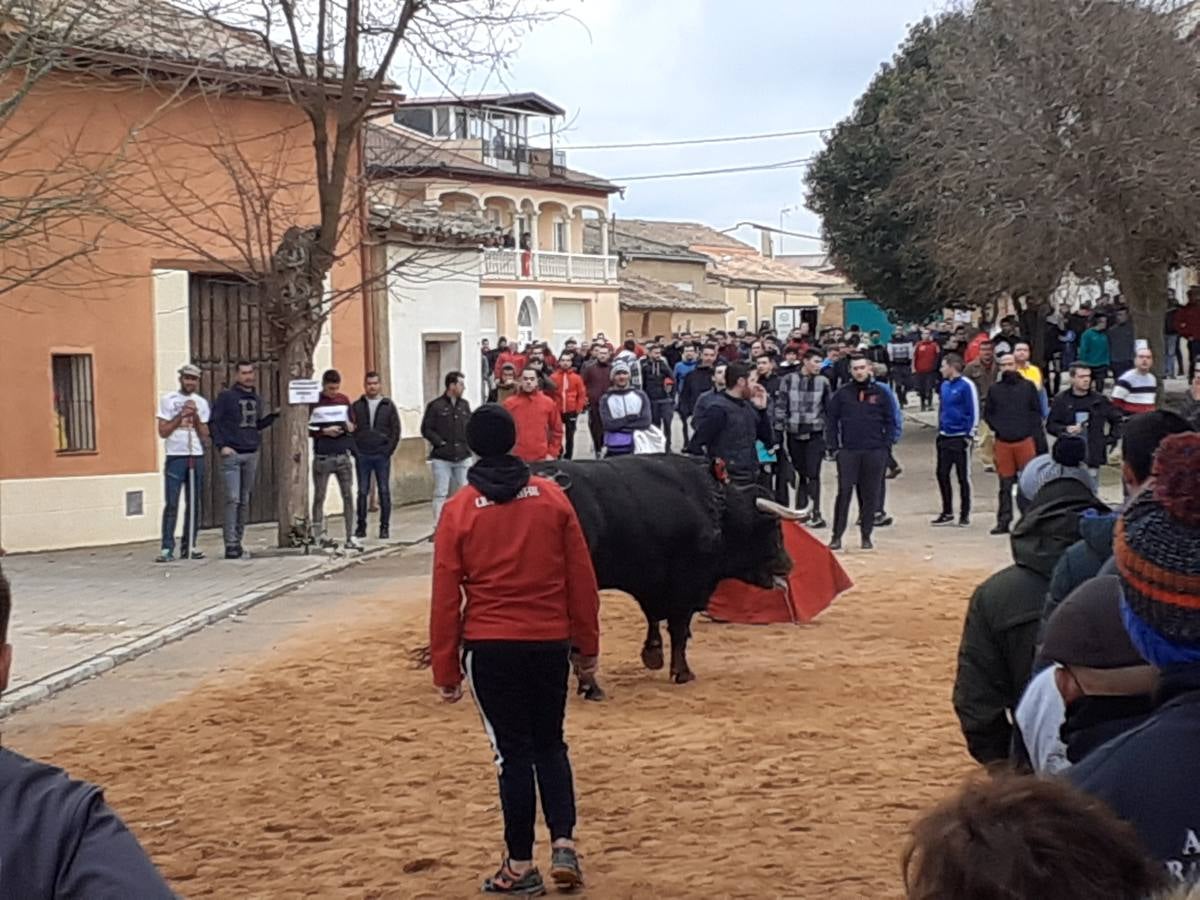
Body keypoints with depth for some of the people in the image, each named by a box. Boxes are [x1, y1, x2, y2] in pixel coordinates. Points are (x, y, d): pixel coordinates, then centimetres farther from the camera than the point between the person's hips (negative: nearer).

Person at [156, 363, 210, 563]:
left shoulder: (201, 403, 13)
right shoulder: (168, 400, 3)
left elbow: (204, 435, 8)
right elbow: (163, 431, -2)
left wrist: (195, 416, -6)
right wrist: (181, 415, -10)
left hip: (197, 457, 4)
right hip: (175, 457, -3)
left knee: (194, 503, 4)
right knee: (171, 504, -8)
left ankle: (189, 546, 11)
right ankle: (167, 548, -8)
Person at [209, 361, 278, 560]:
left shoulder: (256, 399, 14)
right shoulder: (226, 396, -3)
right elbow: (213, 422, -5)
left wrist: (274, 416, 4)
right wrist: (221, 445, -14)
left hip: (252, 454, 6)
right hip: (232, 454, -6)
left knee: (245, 501, 8)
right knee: (232, 499, -11)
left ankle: (238, 542, 15)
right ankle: (230, 544, -10)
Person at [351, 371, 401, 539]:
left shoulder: (389, 406, 7)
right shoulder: (356, 406, 7)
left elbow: (396, 431, 3)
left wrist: (388, 450, -6)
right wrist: (355, 450, -5)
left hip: (382, 456, 0)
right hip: (362, 456, 0)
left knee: (384, 492, 1)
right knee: (362, 492, 3)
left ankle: (385, 527, 5)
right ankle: (361, 527, 8)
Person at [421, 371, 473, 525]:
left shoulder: (464, 405, 9)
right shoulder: (435, 406, -6)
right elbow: (426, 429, -4)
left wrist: (468, 442, 4)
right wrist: (440, 442, -11)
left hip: (463, 457, 4)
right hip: (441, 458, -4)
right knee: (441, 493, -4)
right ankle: (438, 526, -1)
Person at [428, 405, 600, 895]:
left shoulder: (458, 510, -4)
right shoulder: (552, 497, 0)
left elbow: (445, 598, -4)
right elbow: (582, 577, 2)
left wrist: (445, 671, 3)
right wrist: (587, 645, 11)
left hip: (489, 648, -2)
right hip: (551, 643, 2)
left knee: (513, 752, 5)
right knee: (550, 744, 16)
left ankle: (520, 866, 10)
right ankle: (564, 844, 3)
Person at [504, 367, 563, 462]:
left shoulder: (548, 403, 4)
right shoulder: (509, 404, 3)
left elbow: (557, 430, 9)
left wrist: (552, 454, 2)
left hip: (542, 459, 0)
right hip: (516, 459, 0)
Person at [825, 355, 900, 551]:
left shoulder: (880, 393, 5)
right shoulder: (841, 394, 4)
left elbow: (891, 421, 8)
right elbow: (831, 421, 6)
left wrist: (886, 446, -1)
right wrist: (833, 447, -1)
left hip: (875, 453, 1)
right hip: (848, 452, -1)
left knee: (871, 495, 4)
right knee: (844, 492, -7)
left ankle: (866, 536, 13)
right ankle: (837, 536, -4)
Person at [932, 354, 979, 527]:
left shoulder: (966, 386, -11)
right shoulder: (945, 385, 11)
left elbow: (974, 412, -12)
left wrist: (969, 435, -13)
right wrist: (940, 429, 15)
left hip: (961, 438, -7)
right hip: (945, 437, 7)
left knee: (963, 476, 1)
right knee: (942, 474, 7)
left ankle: (965, 514, 10)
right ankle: (947, 513, 17)